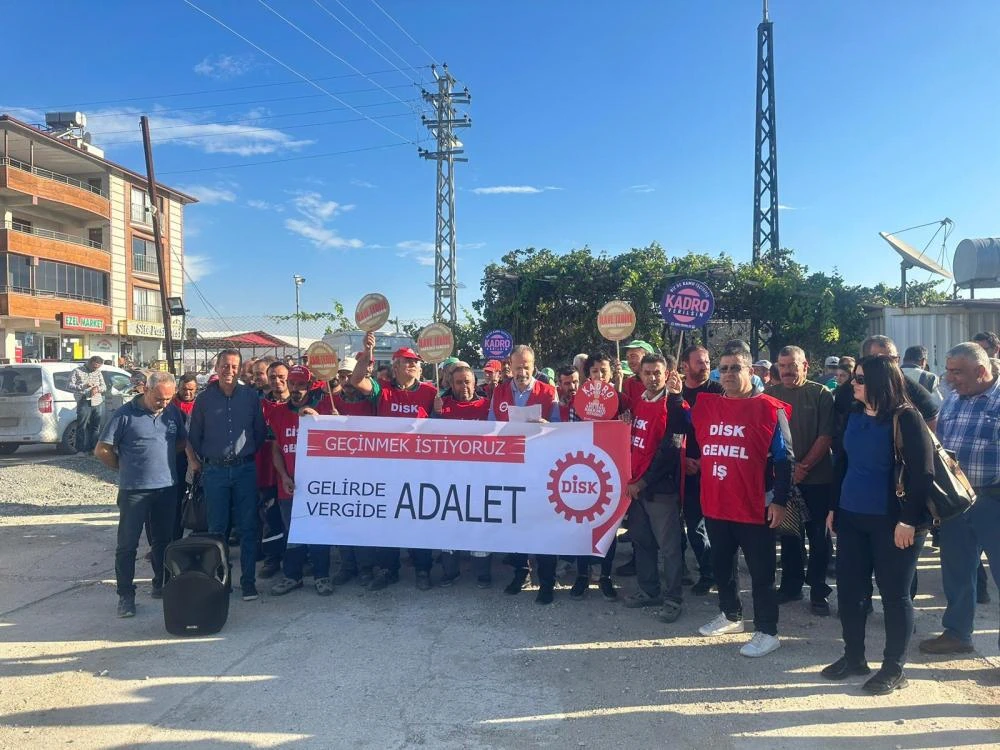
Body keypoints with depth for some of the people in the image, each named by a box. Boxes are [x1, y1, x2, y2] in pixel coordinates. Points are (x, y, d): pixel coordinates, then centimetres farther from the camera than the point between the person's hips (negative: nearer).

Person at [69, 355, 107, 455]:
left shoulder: (98, 372, 16)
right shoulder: (77, 372, 3)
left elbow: (104, 387, 16)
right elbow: (70, 386, -4)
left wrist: (98, 389, -7)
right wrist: (84, 386, -19)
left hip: (98, 403, 4)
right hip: (84, 403, -4)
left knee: (96, 427, 6)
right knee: (82, 427, -5)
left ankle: (93, 448, 13)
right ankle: (81, 450, -2)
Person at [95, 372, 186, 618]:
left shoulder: (173, 412, 4)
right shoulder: (126, 414, -8)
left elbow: (182, 441, 18)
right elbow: (102, 450, -5)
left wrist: (163, 459, 7)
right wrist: (125, 468, 0)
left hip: (167, 487, 4)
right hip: (134, 489, -4)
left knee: (163, 540, 14)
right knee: (127, 544, 1)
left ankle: (161, 586, 28)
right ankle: (125, 595, 10)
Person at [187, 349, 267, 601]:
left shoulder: (250, 395, 1)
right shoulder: (204, 398, 2)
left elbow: (260, 431, 8)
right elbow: (194, 436, 8)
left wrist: (248, 454, 8)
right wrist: (198, 460, 7)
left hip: (245, 469, 0)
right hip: (214, 471, 0)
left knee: (248, 528, 1)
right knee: (216, 528, 7)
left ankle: (248, 581, 9)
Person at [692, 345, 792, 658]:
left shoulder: (769, 408, -8)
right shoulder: (704, 405, 6)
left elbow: (784, 459, -8)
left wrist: (779, 500, -12)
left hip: (754, 506, -6)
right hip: (714, 504, 6)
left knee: (761, 571, 4)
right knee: (721, 565, 20)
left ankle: (767, 632, 16)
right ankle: (731, 615, 39)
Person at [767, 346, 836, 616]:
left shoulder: (821, 395, -2)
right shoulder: (769, 395, 6)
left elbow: (826, 436, -7)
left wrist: (803, 467, -14)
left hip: (817, 478, -2)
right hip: (782, 478, 3)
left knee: (818, 536, 4)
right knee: (788, 534, 11)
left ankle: (818, 592, 14)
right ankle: (790, 585, 24)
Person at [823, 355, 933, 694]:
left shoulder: (905, 418, -12)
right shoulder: (855, 416, 7)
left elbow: (922, 473, -15)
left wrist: (908, 520, -18)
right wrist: (834, 506, 14)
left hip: (891, 522, -6)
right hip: (852, 517, 7)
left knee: (894, 594, 6)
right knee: (849, 588, 11)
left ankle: (894, 668, 20)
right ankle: (854, 656, 27)